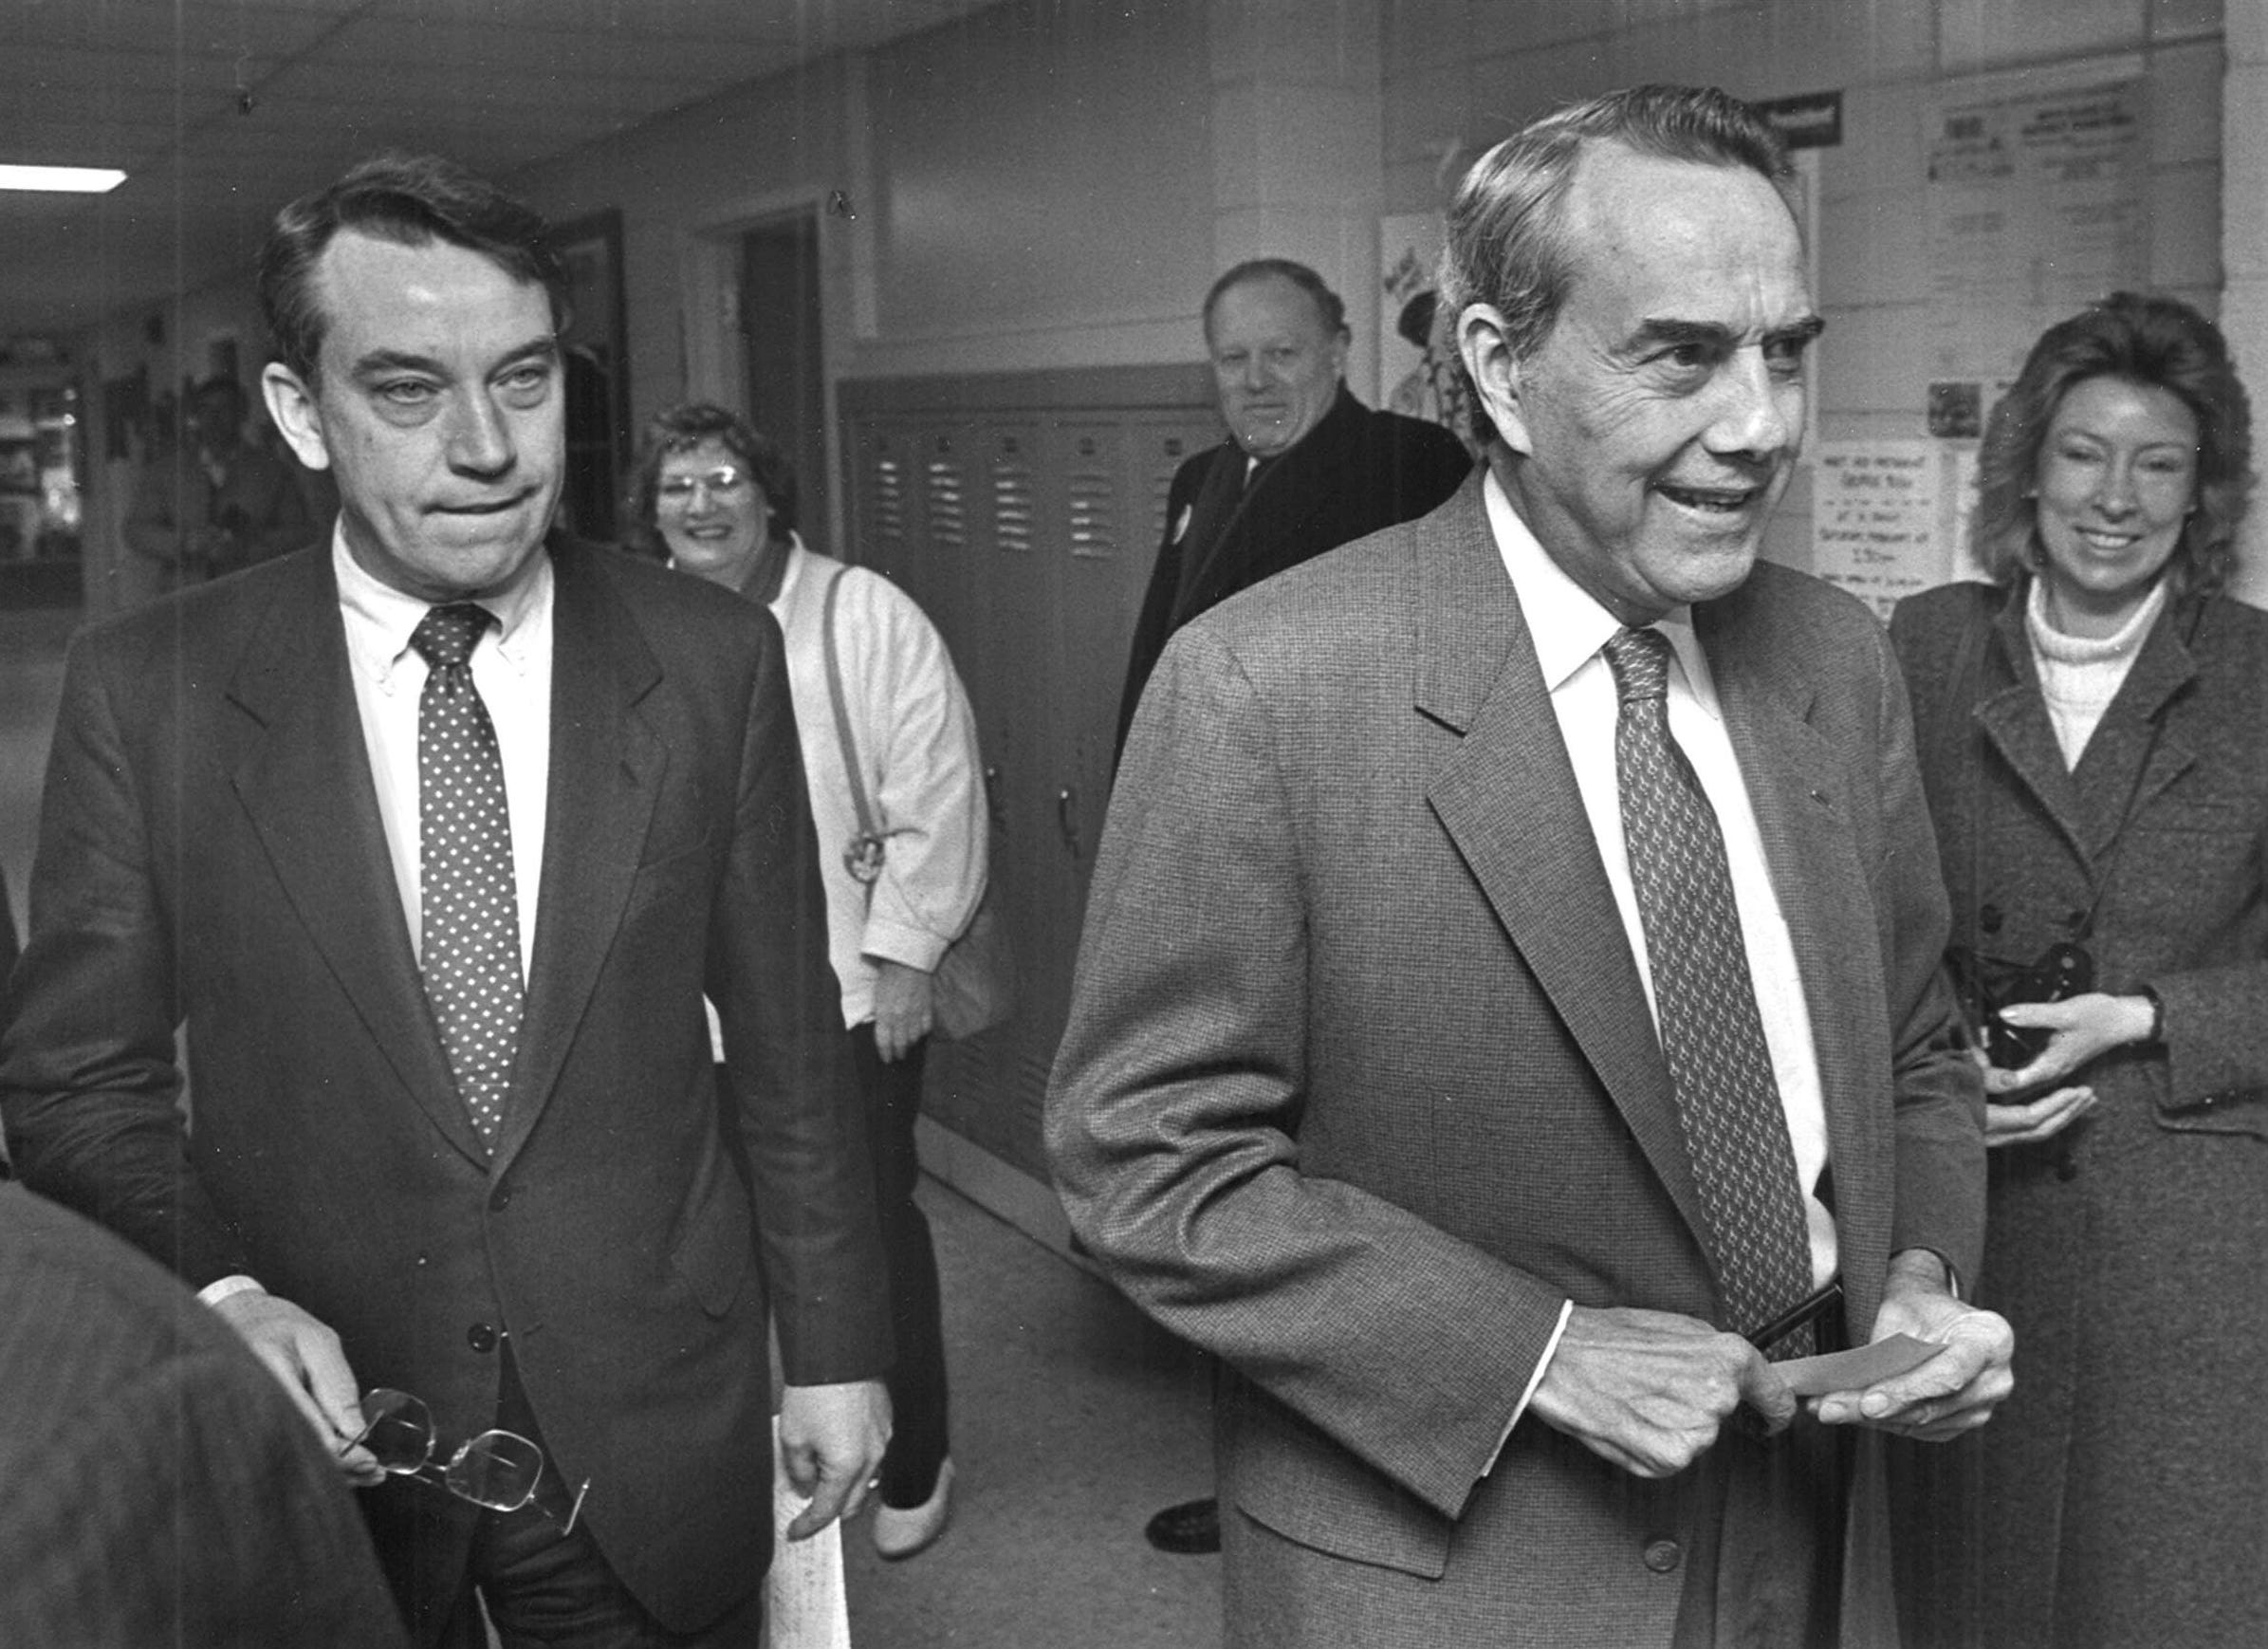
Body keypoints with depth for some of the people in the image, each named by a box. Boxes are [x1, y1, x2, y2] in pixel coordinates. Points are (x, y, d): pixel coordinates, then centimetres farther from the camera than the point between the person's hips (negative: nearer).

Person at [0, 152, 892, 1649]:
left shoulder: (712, 659, -6)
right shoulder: (148, 692, -9)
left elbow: (789, 1044, 0)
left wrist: (834, 1351, 4)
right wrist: (216, 1292, -19)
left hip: (657, 1436, 1)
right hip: (320, 1432, 0)